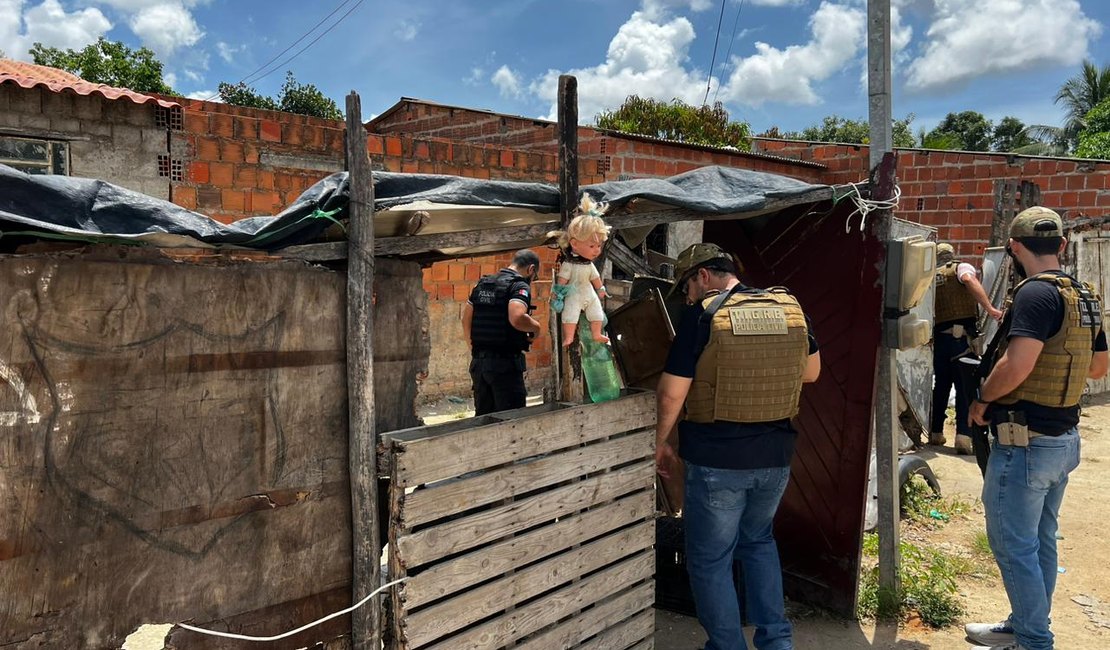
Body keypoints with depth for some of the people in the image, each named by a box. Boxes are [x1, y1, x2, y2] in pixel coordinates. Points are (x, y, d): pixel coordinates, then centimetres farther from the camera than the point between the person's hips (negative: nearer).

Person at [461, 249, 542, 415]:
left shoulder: (482, 284, 14)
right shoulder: (520, 286, -9)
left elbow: (466, 319, 16)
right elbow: (516, 318, -27)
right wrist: (535, 326, -8)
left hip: (478, 362, 7)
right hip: (505, 364, -7)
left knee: (483, 417, 15)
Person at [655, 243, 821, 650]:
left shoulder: (702, 315, -14)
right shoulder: (789, 306, 1)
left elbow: (671, 393, -13)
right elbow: (812, 372, 14)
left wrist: (661, 442, 2)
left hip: (716, 460, -5)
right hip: (776, 456, 6)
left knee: (710, 560, 12)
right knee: (758, 541, 28)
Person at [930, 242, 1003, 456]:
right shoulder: (962, 267, 6)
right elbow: (969, 280, -19)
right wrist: (989, 308, -26)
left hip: (938, 337, 5)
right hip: (961, 336, -4)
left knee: (940, 385, 16)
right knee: (965, 387, -3)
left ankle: (935, 432, 23)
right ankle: (964, 437, -11)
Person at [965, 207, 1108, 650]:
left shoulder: (1036, 293, -19)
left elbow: (1016, 365, -29)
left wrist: (982, 399, -14)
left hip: (1026, 443, -10)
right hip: (1065, 439, 10)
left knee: (1013, 546, 1)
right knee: (1040, 540, 19)